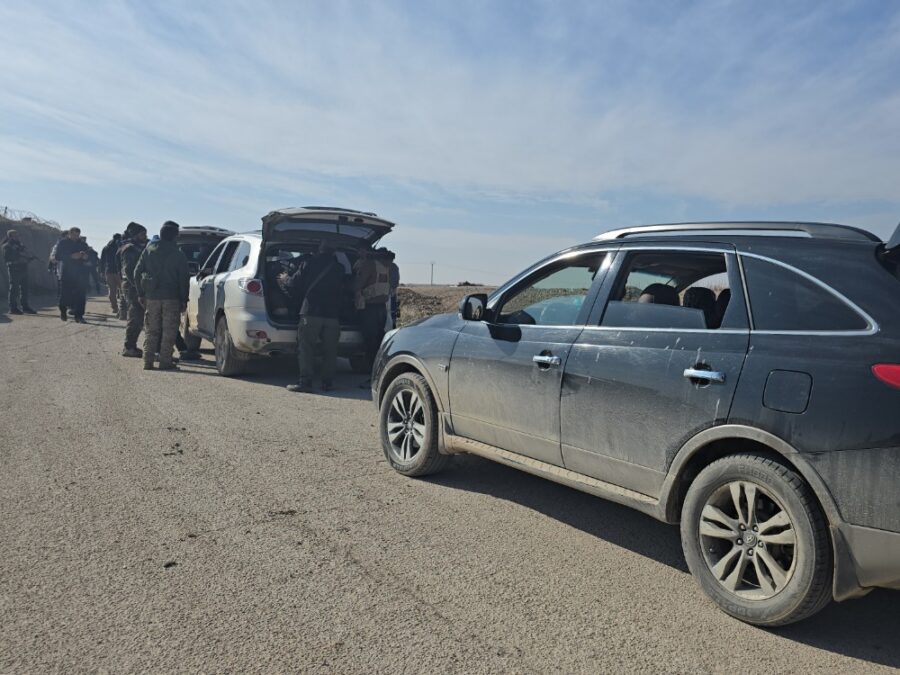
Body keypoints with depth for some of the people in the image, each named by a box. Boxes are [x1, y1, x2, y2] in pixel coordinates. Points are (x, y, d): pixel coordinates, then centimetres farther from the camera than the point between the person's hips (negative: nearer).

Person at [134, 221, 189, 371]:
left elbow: (137, 272, 6)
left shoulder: (149, 250, 6)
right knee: (169, 331, 2)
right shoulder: (178, 254, -3)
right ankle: (165, 361, 0)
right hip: (171, 297, -3)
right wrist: (184, 299, 0)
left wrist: (140, 294, 11)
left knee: (151, 330, 10)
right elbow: (183, 278, -5)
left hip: (151, 296, 3)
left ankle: (148, 361, 9)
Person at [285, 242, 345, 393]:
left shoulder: (309, 264, 4)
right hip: (333, 315, 3)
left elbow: (293, 286, 3)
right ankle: (328, 383, 10)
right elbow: (342, 290, 13)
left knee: (306, 349, 0)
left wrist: (295, 308, 17)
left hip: (310, 313, -2)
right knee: (330, 351, 9)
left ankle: (305, 381, -5)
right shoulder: (339, 269, 10)